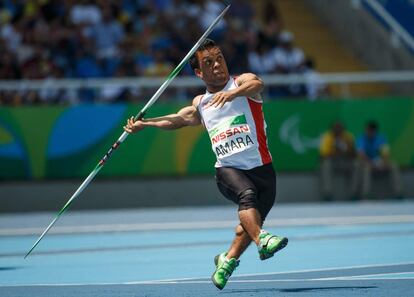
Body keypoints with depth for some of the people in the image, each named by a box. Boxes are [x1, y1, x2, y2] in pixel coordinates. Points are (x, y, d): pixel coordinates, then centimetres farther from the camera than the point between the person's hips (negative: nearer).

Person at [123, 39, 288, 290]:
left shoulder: (242, 81, 2)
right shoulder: (200, 105, 16)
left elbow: (257, 84, -23)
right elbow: (177, 120, 34)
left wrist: (233, 92, -43)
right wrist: (144, 124, 27)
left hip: (261, 168, -1)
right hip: (228, 169, 1)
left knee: (251, 221, 2)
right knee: (247, 194, -31)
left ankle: (228, 259, 29)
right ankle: (262, 240, -53)